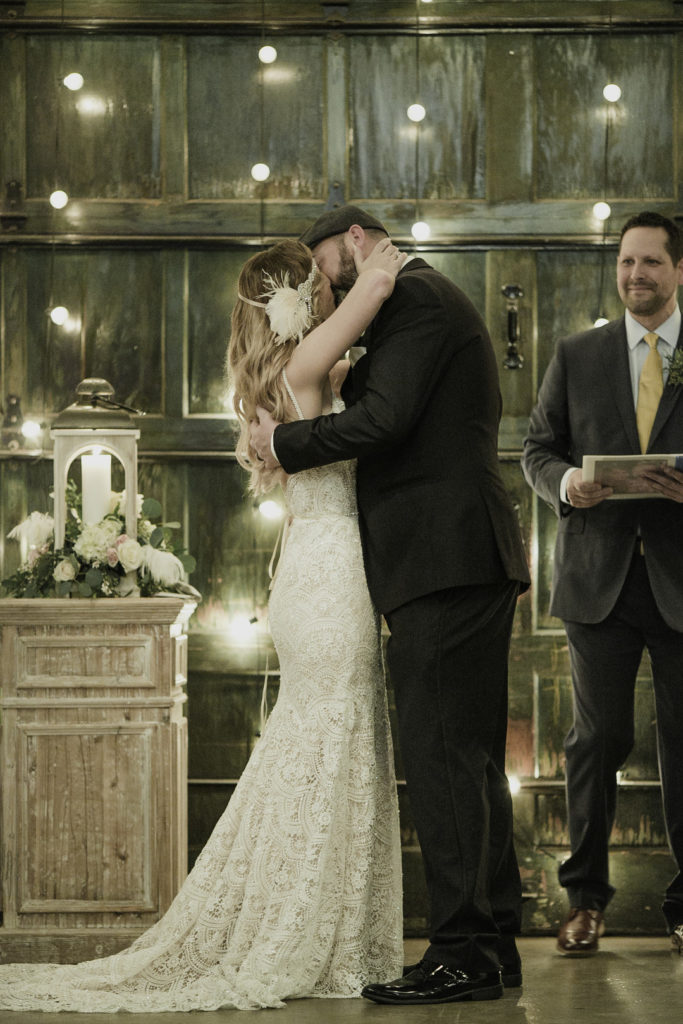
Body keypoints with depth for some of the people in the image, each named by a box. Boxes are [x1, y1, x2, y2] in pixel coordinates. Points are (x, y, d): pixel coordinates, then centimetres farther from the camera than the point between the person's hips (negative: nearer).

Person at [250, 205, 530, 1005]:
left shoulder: (415, 295, -7)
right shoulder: (431, 302, 25)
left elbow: (384, 418, -18)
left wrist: (286, 444, -7)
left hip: (446, 560, -11)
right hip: (463, 563, 11)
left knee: (443, 754, -11)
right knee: (468, 760, 12)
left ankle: (465, 952, -11)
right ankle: (491, 944, 17)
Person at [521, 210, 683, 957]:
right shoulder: (577, 356, 11)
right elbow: (537, 448, 12)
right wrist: (566, 483, -10)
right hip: (599, 574, 1)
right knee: (597, 738, 2)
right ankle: (585, 896, 13)